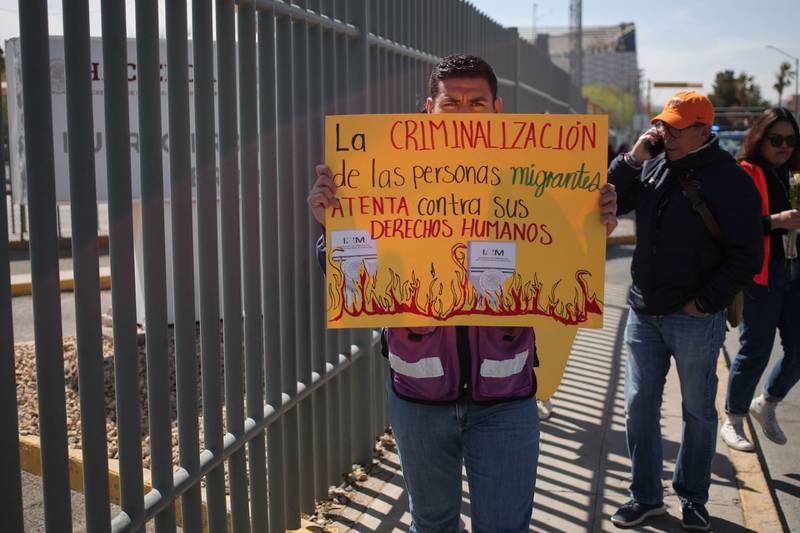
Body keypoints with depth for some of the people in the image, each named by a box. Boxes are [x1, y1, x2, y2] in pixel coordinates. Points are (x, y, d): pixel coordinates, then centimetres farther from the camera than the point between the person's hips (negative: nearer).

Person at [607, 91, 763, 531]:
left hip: (695, 318, -5)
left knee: (698, 411, 10)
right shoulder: (653, 167, 7)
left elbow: (746, 257, -12)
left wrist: (705, 304, -13)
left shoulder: (728, 179, -11)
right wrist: (632, 159, -6)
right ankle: (646, 496, 24)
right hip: (643, 313, 5)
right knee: (639, 405, 9)